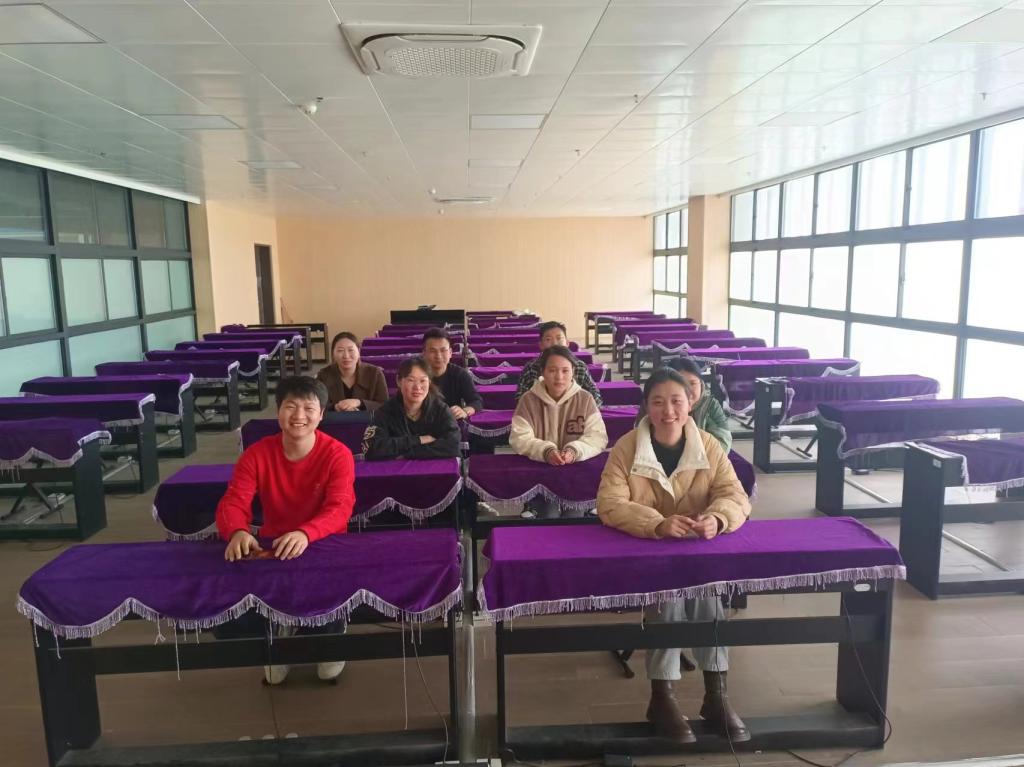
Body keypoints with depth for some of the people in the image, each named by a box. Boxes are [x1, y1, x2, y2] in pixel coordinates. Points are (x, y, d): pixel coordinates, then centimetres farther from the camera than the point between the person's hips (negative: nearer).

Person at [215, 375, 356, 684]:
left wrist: (304, 533, -47)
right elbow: (233, 503, -15)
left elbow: (339, 509, -26)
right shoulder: (256, 454, -7)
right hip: (269, 546, 3)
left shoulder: (338, 454, -15)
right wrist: (238, 532, -40)